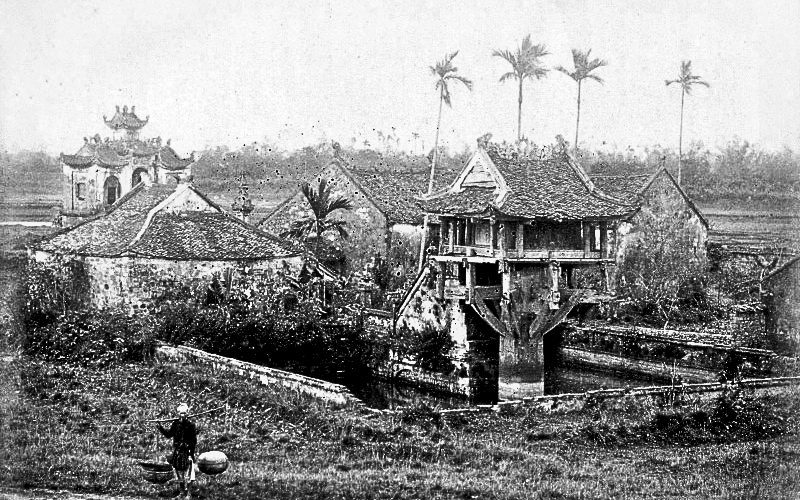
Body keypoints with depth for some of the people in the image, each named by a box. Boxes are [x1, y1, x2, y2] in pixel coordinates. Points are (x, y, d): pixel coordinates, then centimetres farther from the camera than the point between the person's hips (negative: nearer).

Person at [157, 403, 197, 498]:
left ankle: (188, 493, 3)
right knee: (179, 472, 13)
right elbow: (169, 434, 5)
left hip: (187, 451, -5)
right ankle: (182, 490, 27)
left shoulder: (191, 425, -7)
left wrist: (192, 453, -12)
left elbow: (194, 440, -7)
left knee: (188, 472, -4)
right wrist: (161, 428, -9)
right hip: (177, 451, 5)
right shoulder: (175, 423, 5)